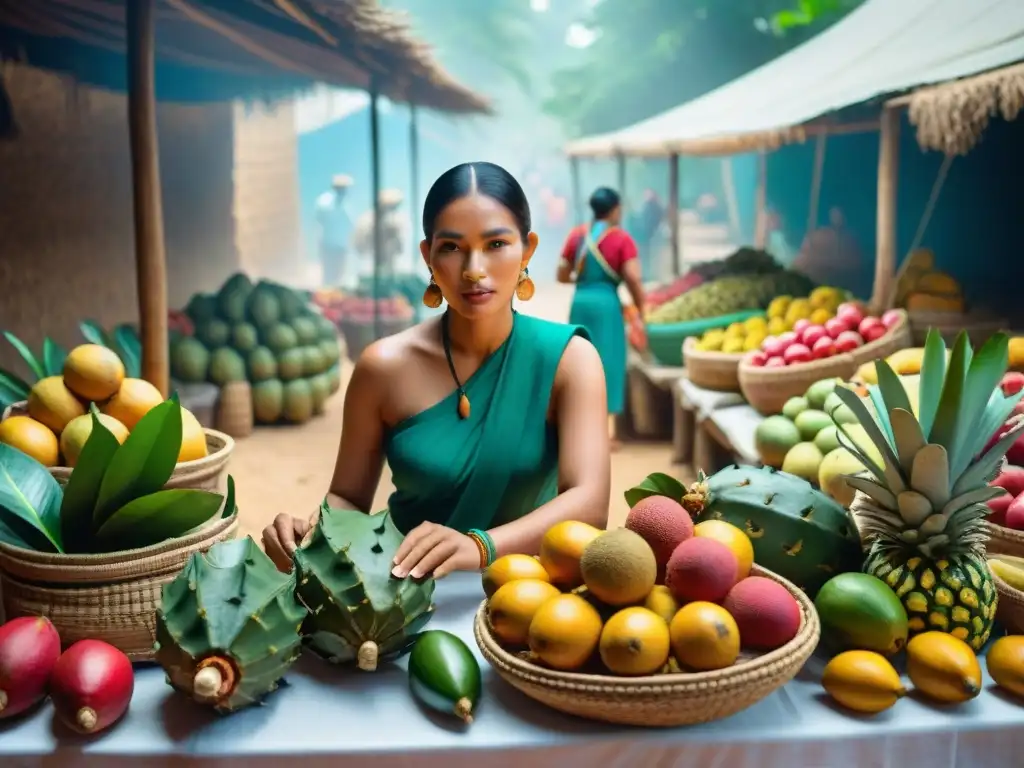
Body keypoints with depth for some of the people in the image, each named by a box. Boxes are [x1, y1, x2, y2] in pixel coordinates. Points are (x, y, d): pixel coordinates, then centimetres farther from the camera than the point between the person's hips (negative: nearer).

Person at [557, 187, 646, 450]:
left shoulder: (577, 234, 6)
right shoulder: (622, 238, -5)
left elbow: (562, 275, 8)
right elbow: (633, 278, -13)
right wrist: (640, 310, -2)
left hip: (580, 301, 4)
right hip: (606, 303, -4)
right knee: (608, 362, 3)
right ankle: (608, 430, 3)